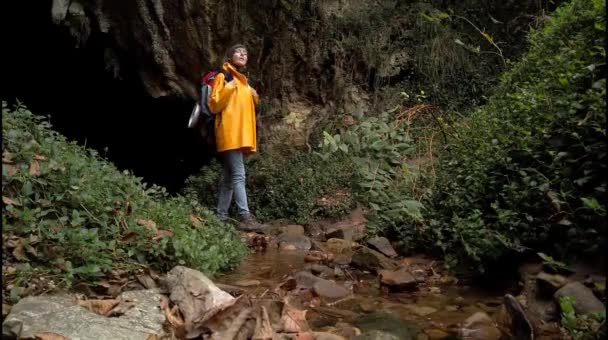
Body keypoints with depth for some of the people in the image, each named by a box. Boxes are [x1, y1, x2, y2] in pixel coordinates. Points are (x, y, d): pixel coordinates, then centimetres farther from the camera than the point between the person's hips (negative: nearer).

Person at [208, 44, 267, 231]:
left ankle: (221, 217, 13)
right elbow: (213, 106, -8)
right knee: (238, 175, -17)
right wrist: (227, 90, -19)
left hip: (242, 135, 8)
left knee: (229, 177, 8)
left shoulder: (243, 80, 23)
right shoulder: (222, 77, -1)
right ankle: (245, 217, -21)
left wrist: (254, 99, 10)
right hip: (230, 135, -8)